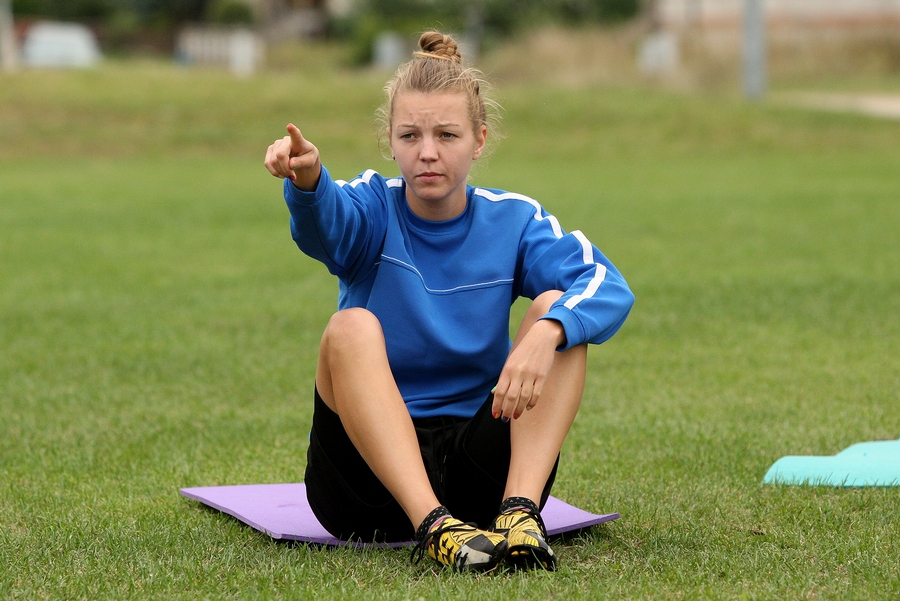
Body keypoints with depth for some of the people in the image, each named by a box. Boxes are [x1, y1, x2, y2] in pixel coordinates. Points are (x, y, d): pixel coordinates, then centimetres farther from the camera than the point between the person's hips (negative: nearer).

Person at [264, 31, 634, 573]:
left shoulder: (513, 221, 2)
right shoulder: (373, 208, -2)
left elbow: (610, 288, -16)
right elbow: (325, 223, -28)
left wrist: (546, 331, -37)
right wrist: (306, 179, -53)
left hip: (476, 466, 1)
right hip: (369, 471, -1)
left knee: (559, 308, -16)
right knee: (352, 328, -28)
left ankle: (520, 511, -32)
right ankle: (432, 525, -43)